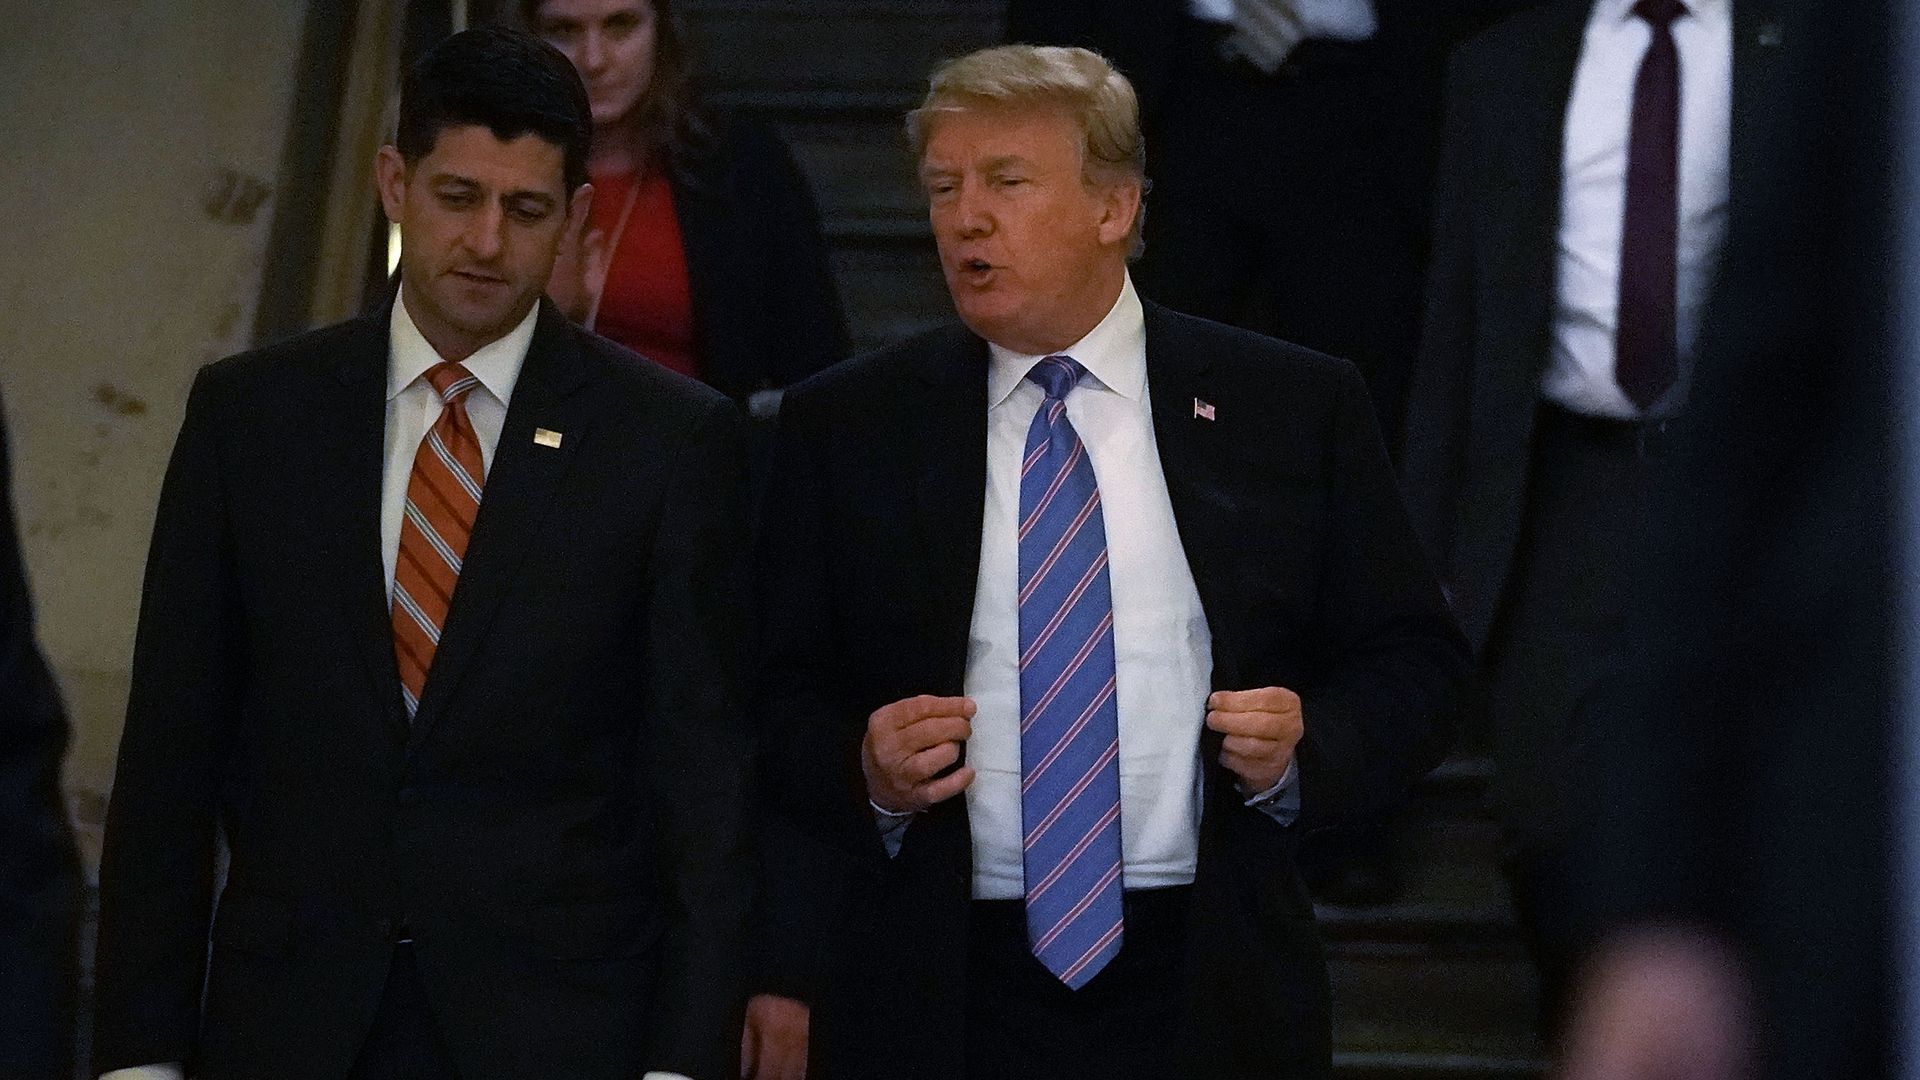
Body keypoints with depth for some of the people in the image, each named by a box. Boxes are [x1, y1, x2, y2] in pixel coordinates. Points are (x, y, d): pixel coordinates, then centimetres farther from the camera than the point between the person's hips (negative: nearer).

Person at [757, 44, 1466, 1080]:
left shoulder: (1297, 406, 4)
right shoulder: (843, 426, 5)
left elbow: (1412, 663, 5)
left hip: (1209, 994, 0)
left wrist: (1304, 752, -13)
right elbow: (780, 702, 5)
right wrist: (864, 774, -15)